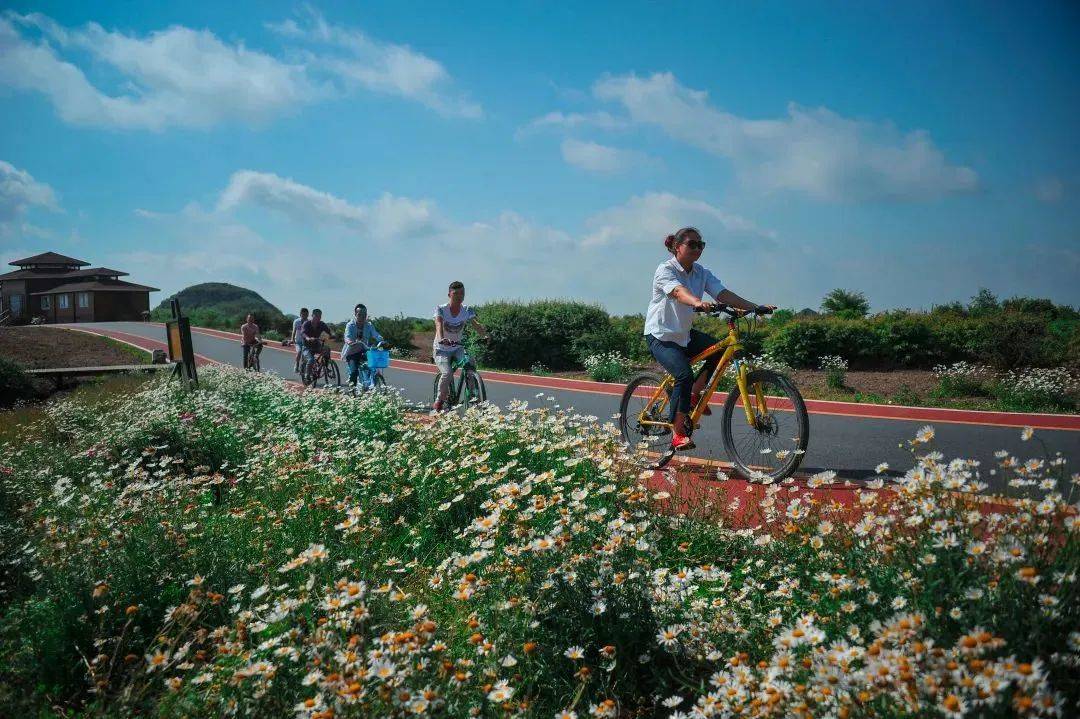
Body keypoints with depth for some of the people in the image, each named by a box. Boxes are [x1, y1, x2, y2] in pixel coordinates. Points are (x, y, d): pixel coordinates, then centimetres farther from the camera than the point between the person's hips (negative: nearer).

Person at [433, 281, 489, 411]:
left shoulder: (467, 310, -7)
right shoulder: (441, 309, -15)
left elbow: (476, 324, -21)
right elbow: (439, 325, -33)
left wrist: (485, 335, -42)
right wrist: (441, 339, -54)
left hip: (457, 348, 3)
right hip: (441, 350, -3)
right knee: (447, 373, -27)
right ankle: (439, 401, -6)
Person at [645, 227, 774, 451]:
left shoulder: (702, 273, 2)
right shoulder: (665, 270, -15)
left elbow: (723, 294, -11)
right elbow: (678, 291, -37)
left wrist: (755, 307, -25)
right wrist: (698, 303, -58)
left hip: (684, 334, 7)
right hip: (660, 335, -7)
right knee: (685, 375, -25)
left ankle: (694, 395, 3)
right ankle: (678, 434, -12)